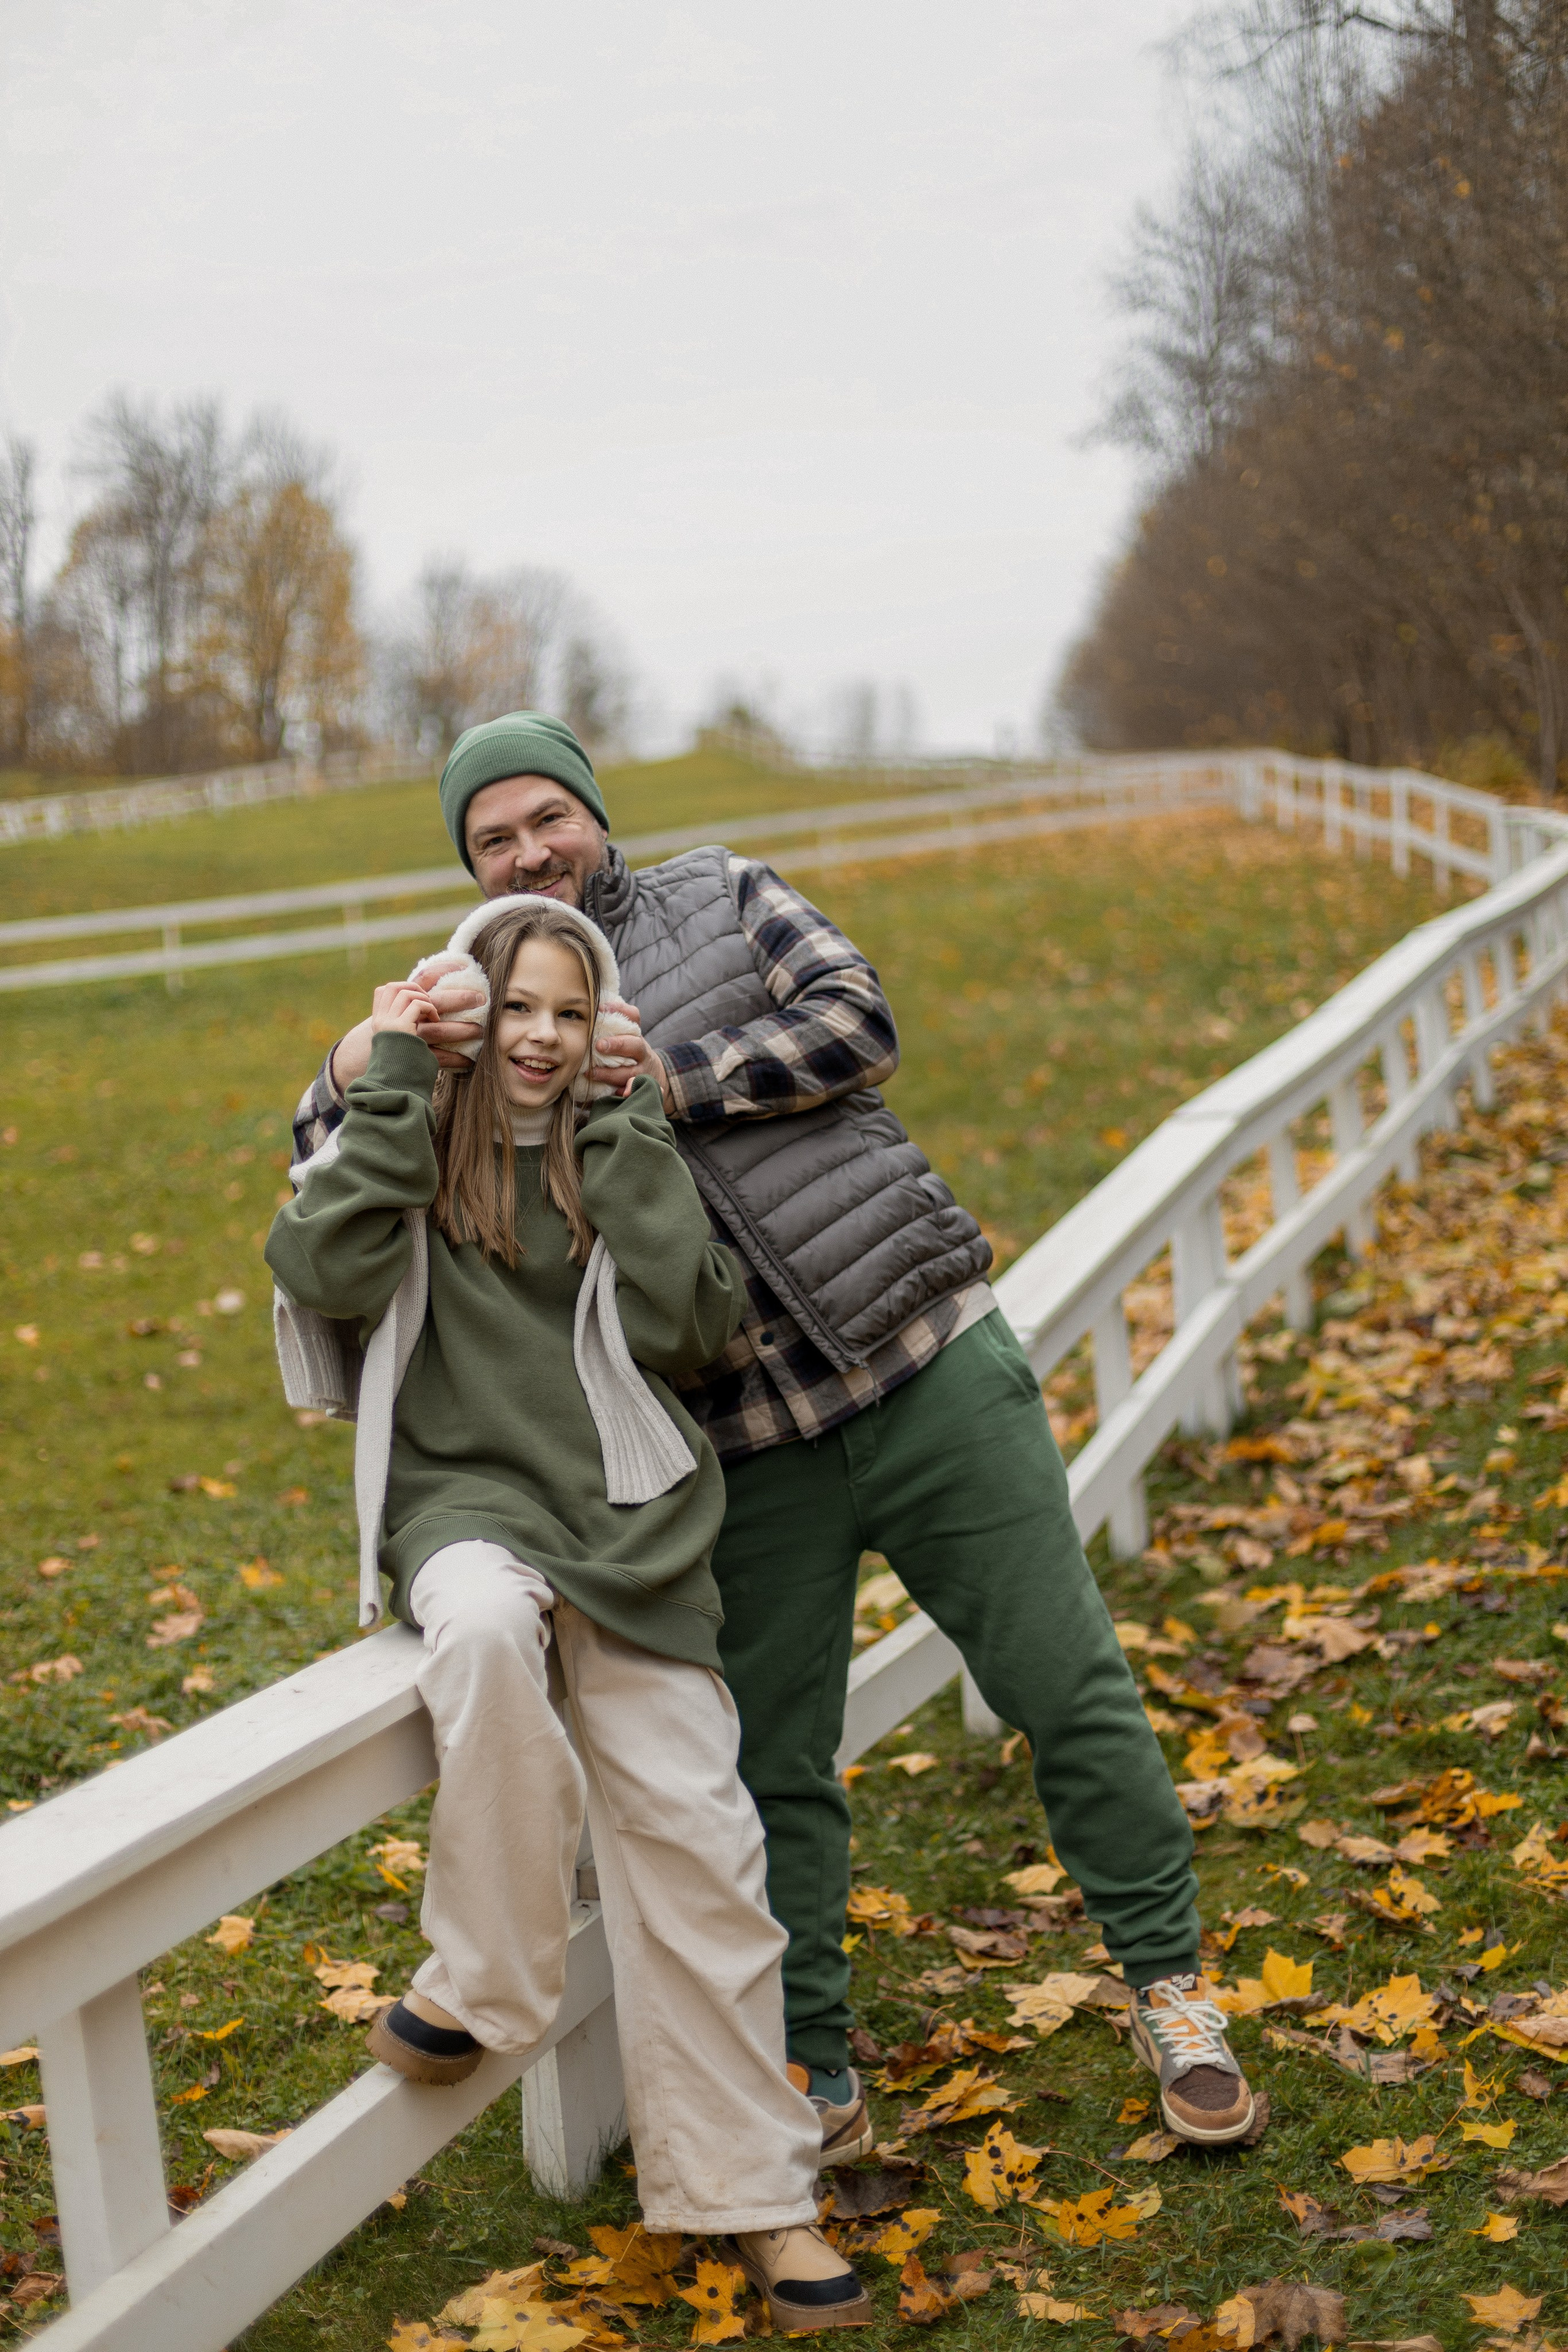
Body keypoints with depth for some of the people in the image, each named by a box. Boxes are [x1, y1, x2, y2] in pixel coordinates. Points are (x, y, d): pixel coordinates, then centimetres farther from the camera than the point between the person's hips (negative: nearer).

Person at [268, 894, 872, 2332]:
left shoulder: (627, 1154, 11)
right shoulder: (403, 1143, 8)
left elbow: (687, 1327, -4)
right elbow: (322, 1274, -12)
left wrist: (628, 1129, -4)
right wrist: (394, 1086, -9)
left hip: (627, 1518, 2)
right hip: (465, 1501, -2)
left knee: (697, 1840, -4)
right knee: (487, 1625, -38)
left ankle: (749, 2190, 9)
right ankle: (483, 1970, -18)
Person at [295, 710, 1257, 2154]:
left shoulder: (722, 898, 7)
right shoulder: (484, 1022, 8)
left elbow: (857, 1020, -7)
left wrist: (671, 1076, -17)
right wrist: (356, 1071, -25)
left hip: (929, 1365, -1)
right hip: (750, 1451, 1)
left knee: (1067, 1685, 2)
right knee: (772, 1770, 6)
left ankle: (1173, 1995, 19)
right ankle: (817, 2084, 22)